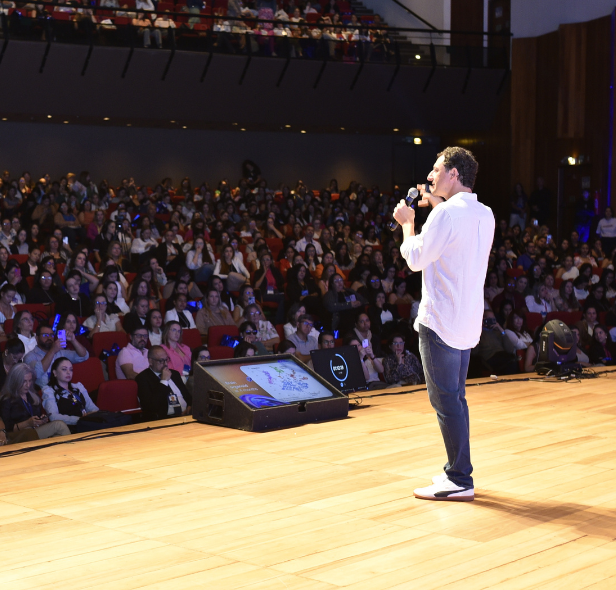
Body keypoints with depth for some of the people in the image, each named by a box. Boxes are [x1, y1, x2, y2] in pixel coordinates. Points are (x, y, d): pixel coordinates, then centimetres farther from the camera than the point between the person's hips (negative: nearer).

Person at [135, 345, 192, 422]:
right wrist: (164, 381, -8)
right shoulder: (143, 378, 0)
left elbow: (188, 395, 26)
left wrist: (190, 407, 2)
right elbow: (151, 406, -13)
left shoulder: (174, 373, 21)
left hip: (185, 415, 7)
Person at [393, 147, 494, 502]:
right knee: (456, 399, 17)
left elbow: (416, 259, -13)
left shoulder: (447, 213, -17)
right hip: (468, 322, 9)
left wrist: (408, 223, 2)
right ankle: (458, 470, 23)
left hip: (441, 321, -9)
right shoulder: (485, 215, 9)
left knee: (446, 401, -4)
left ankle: (460, 481, -1)